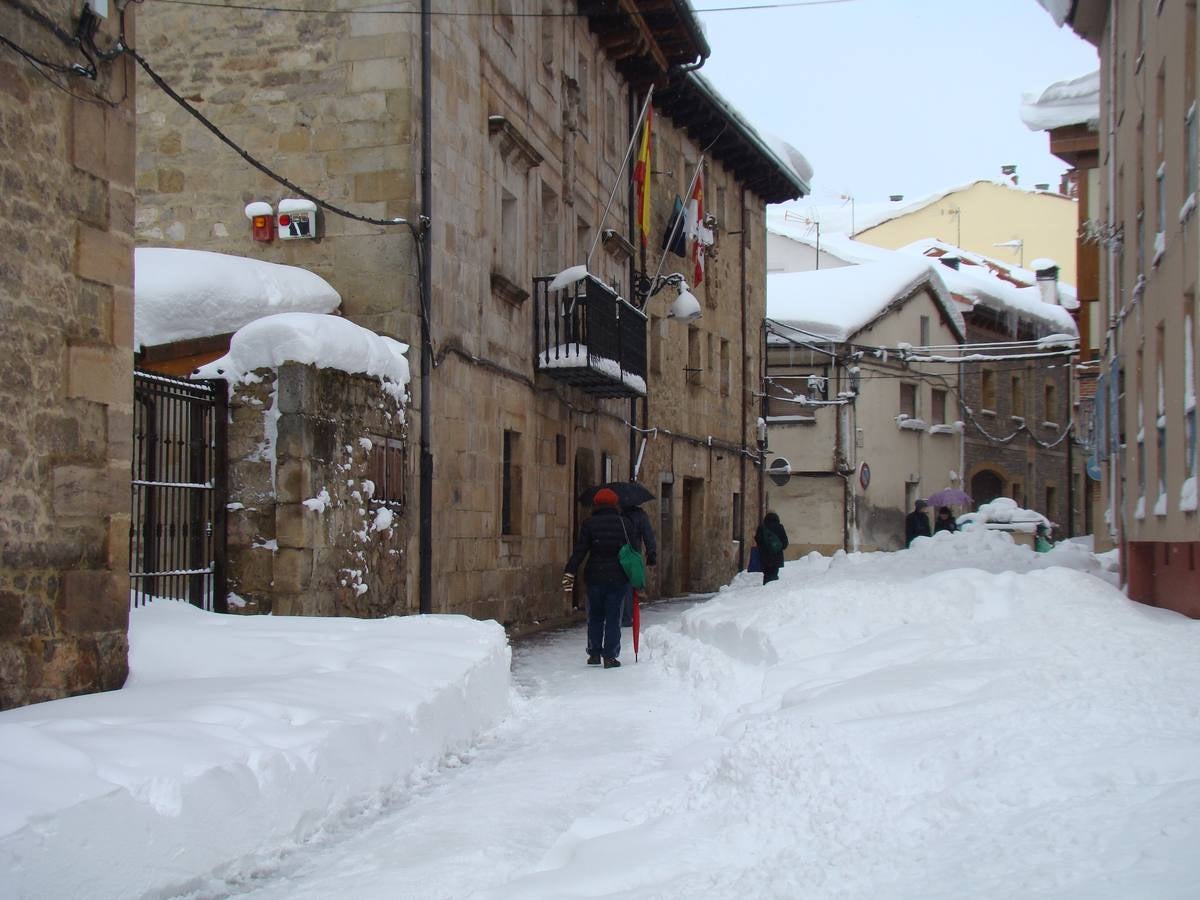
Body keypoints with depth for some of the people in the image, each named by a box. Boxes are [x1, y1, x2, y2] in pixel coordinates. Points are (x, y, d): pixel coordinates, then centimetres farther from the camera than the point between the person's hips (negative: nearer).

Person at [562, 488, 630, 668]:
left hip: (595, 577, 0)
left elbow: (579, 551, -6)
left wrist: (569, 573, -5)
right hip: (618, 578, 0)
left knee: (595, 617, 14)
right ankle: (610, 656, 2)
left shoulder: (589, 524, -2)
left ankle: (594, 654, 18)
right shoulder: (624, 523, 2)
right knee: (613, 618, 4)